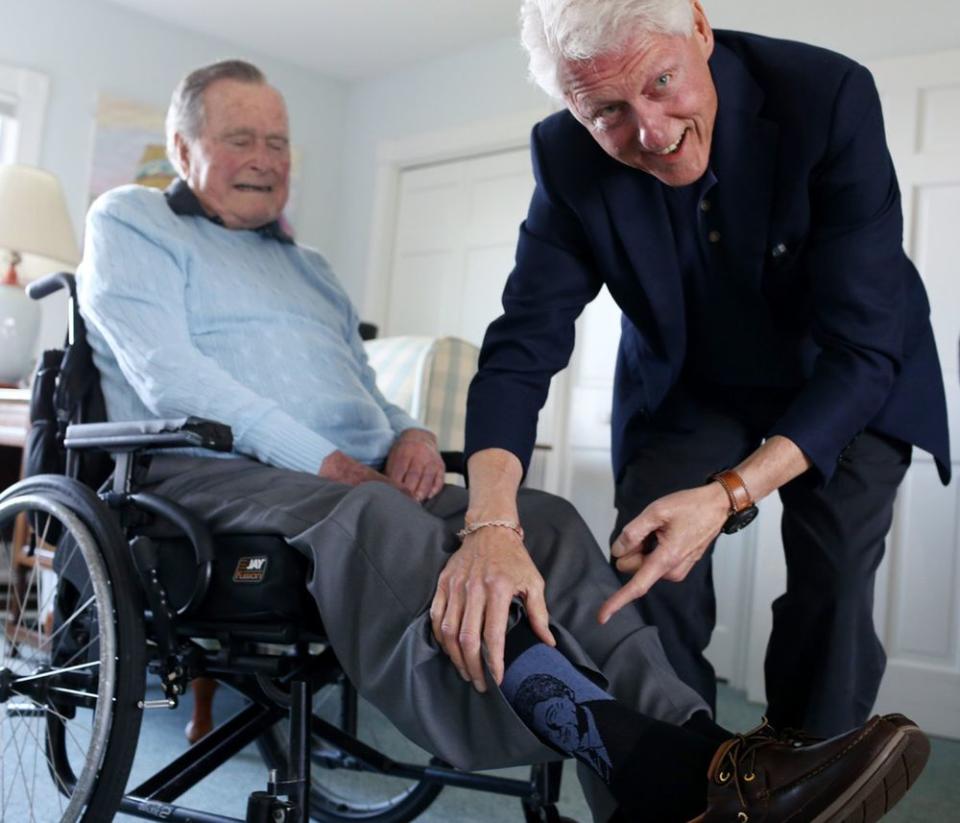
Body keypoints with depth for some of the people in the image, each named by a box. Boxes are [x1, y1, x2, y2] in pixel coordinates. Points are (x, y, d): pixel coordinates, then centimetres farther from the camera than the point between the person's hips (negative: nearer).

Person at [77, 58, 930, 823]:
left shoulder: (309, 267, 31)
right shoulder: (129, 223, 12)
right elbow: (169, 376, -6)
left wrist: (410, 435, 2)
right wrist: (323, 462, -14)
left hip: (355, 479, 6)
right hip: (216, 476, -6)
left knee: (543, 517, -21)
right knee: (375, 518, -39)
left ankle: (700, 746, -37)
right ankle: (626, 755, -55)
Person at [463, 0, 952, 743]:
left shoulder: (830, 96, -31)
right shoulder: (568, 158, -23)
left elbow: (862, 352, -32)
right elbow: (524, 345, -25)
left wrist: (729, 496, -46)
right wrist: (492, 520, -44)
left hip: (848, 381, -1)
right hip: (688, 386, 2)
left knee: (833, 588, -14)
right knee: (647, 579, -12)